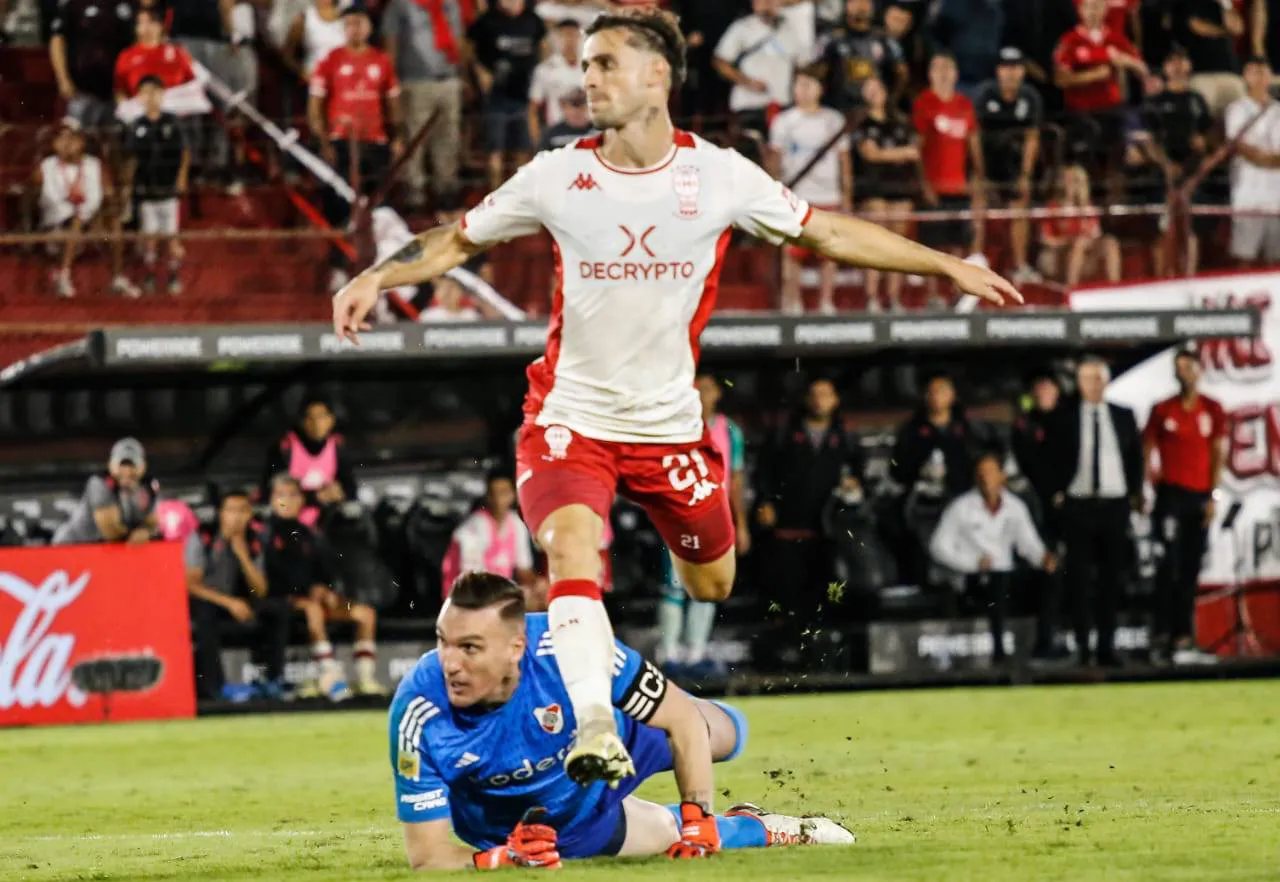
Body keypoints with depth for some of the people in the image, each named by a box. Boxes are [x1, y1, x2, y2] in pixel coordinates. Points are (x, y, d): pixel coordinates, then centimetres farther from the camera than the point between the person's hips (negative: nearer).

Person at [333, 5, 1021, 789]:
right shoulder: (557, 176, -6)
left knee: (713, 585, 9)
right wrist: (377, 278, -9)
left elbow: (828, 233, 4)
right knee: (574, 551, -26)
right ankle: (595, 727, -33)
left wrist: (949, 267, 5)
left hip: (671, 423, 2)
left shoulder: (718, 175, -6)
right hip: (571, 419, -2)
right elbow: (459, 240, 7)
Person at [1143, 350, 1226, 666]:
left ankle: (1184, 639, 7)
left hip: (1200, 496, 3)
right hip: (1171, 494, -3)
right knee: (1170, 565, -9)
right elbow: (1147, 452, 5)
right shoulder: (1162, 411, 2)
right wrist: (1153, 484, -5)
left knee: (1191, 569, 4)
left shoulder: (1213, 410, 8)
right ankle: (1162, 636, -8)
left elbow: (1218, 454, 7)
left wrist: (1212, 495, 1)